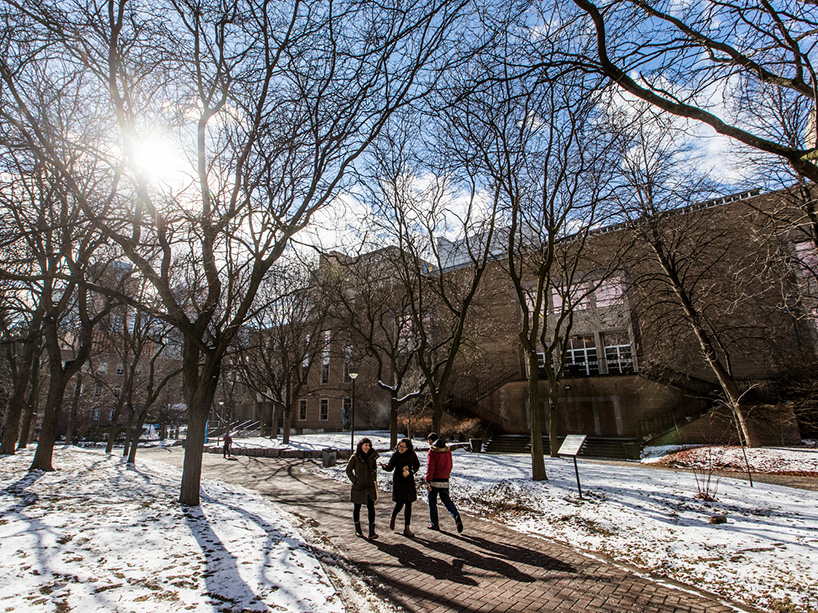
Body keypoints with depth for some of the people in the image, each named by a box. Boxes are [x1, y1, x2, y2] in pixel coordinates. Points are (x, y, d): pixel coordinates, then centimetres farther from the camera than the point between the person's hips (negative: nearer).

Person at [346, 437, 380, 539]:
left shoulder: (372, 456, 2)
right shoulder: (355, 458, -9)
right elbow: (348, 470, -2)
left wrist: (374, 480, 6)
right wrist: (355, 481, -8)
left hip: (370, 486, 2)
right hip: (358, 487, -2)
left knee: (371, 507, -6)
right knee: (357, 508, 11)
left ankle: (372, 531, -2)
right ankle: (357, 529, 30)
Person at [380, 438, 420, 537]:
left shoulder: (412, 454, -4)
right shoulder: (396, 455, -8)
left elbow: (417, 465, 7)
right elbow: (390, 467, -9)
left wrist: (410, 472, -10)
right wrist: (385, 466, -31)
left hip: (409, 481, 2)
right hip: (398, 481, -2)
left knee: (408, 504, 2)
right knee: (400, 503, -4)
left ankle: (407, 528, 12)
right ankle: (393, 518, 29)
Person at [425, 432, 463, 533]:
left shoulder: (432, 451, -12)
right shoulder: (447, 450, 6)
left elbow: (430, 467, -17)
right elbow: (450, 465, 13)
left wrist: (428, 481, -15)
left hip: (434, 480, -5)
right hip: (445, 481, 5)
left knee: (432, 502, 9)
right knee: (446, 500, 14)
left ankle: (434, 524, 15)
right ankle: (456, 516, -7)